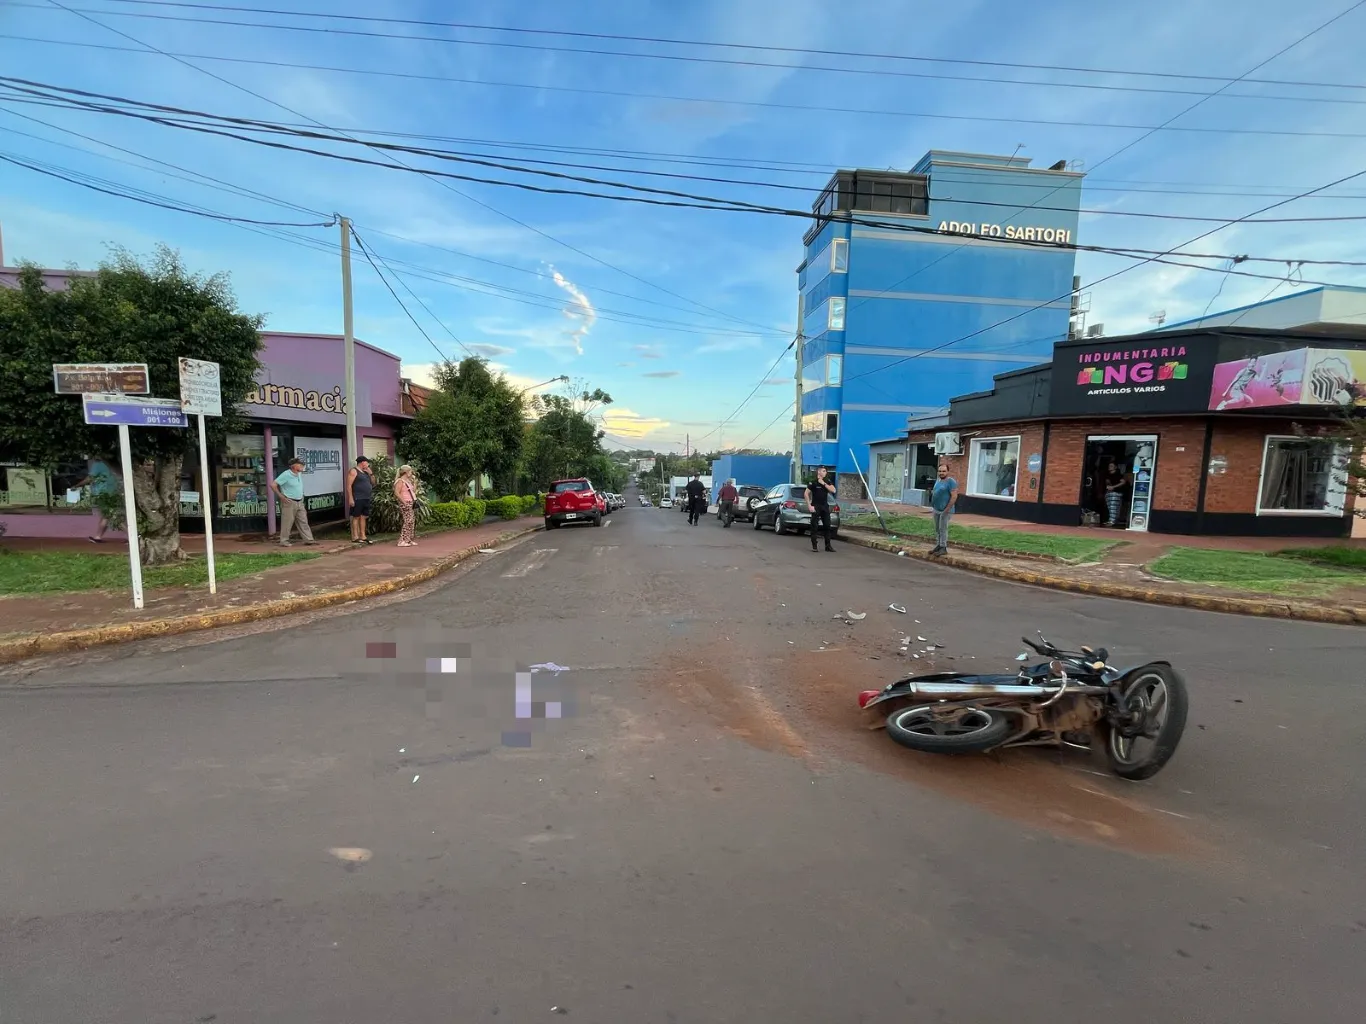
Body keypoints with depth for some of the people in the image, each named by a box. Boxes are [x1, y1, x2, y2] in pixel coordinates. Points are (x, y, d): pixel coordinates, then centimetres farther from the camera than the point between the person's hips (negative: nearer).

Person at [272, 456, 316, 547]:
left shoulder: (299, 474, 9)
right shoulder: (286, 475, -15)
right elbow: (273, 485, -16)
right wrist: (281, 496, -14)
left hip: (299, 502, 8)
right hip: (289, 502, -7)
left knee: (303, 521, 6)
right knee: (287, 523, -1)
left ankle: (308, 539, 8)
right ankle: (284, 541, 8)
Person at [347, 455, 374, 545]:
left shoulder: (365, 472, 18)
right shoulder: (353, 471, -6)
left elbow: (373, 483, 22)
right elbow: (349, 485, -12)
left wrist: (370, 473, 7)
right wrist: (350, 498, -19)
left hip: (366, 499, 8)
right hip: (357, 499, -8)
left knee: (363, 517, 9)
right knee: (356, 517, -4)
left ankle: (363, 536, 13)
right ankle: (355, 537, -3)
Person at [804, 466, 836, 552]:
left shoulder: (827, 482, 9)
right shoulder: (813, 482, -6)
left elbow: (833, 490, -5)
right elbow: (806, 494, -8)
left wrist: (824, 483, -12)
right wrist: (809, 506, -13)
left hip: (825, 506, 5)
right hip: (816, 507, -5)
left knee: (827, 526, 5)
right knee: (814, 526, -3)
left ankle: (828, 545, 12)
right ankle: (814, 546, 2)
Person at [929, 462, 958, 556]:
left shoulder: (951, 481, -13)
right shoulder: (938, 480, 13)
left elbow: (954, 496, -18)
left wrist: (947, 509, -19)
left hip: (945, 511, -8)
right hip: (936, 510, 8)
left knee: (943, 529, -6)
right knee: (937, 529, 12)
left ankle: (943, 548, 0)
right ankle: (938, 546, 21)